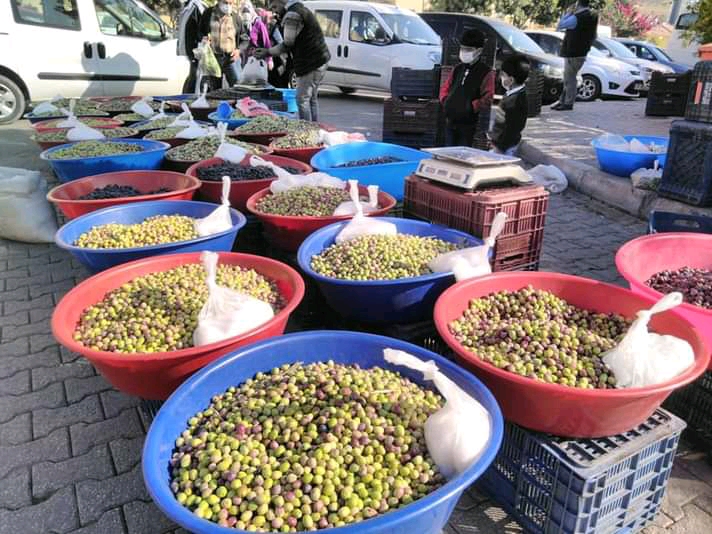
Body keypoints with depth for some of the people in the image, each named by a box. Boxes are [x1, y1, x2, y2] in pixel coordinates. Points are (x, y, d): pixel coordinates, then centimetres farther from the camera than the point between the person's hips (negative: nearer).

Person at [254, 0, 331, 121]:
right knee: (312, 98, 16)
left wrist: (267, 52, -4)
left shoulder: (292, 15, -13)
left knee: (302, 99, -7)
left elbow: (287, 44, -13)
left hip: (311, 63, -11)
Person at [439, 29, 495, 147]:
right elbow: (446, 88, 21)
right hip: (450, 123, 6)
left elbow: (487, 100, -14)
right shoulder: (458, 69, 12)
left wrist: (469, 107, -19)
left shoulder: (486, 73, -7)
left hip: (467, 126, -6)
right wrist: (445, 100, 2)